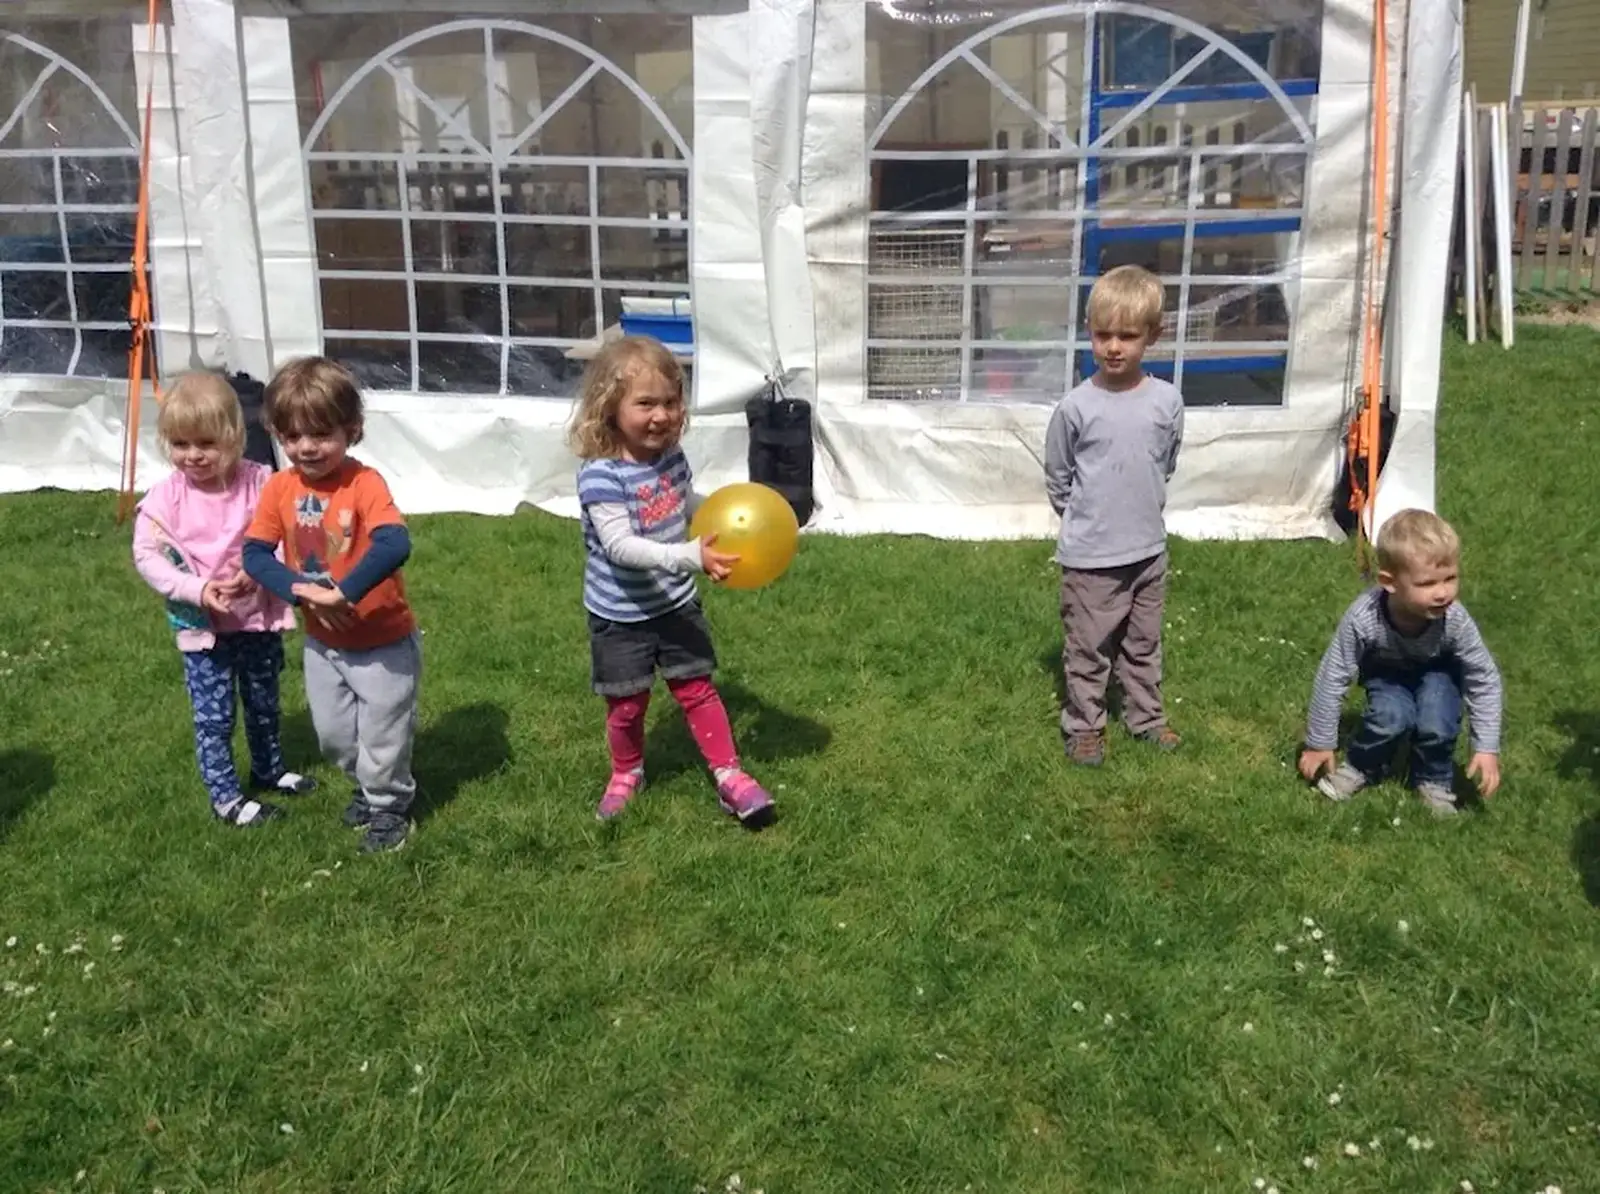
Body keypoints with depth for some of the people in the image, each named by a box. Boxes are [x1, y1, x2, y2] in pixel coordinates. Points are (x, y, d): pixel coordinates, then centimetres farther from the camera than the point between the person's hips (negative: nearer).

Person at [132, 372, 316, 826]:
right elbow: (146, 555, -11)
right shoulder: (166, 496, -14)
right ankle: (225, 796, 20)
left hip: (259, 617, 2)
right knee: (214, 716, 5)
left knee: (264, 703, 21)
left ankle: (268, 770, 44)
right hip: (202, 625, -2)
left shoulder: (259, 482, -13)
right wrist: (196, 590, -23)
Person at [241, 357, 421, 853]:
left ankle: (389, 806, 32)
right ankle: (367, 787, 46)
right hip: (322, 641, 6)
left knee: (382, 733, 9)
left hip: (383, 640, -5)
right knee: (333, 733, 20)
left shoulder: (364, 483, -23)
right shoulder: (279, 488, -7)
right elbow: (255, 554, -9)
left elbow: (394, 545, -37)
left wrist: (343, 592, -41)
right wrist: (301, 589, -25)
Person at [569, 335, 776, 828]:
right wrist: (690, 557, -43)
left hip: (676, 603, 4)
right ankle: (627, 775, 37)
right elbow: (621, 547, -34)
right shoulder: (601, 475, -25)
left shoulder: (671, 457, -5)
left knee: (697, 689, 9)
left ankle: (729, 776, 18)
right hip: (620, 615, -4)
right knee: (627, 705, 12)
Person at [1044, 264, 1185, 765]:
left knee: (1144, 643, 20)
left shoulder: (1167, 401, -6)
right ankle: (1083, 726, 26)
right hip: (1090, 556, -3)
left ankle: (1146, 716, 37)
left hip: (1149, 550, 3)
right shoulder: (1076, 406, -14)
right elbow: (1057, 478, 0)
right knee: (1088, 648, 10)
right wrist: (1085, 519, 7)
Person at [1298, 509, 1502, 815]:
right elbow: (1333, 677, -26)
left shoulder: (1455, 620, -36)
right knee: (1391, 716, -27)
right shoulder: (1363, 618, -39)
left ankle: (1435, 780, 6)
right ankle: (1360, 767, 4)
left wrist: (1487, 748, -21)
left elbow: (1485, 680, -21)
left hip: (1437, 671, 0)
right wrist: (1319, 744, -17)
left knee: (1437, 724, -25)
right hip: (1385, 670, 0)